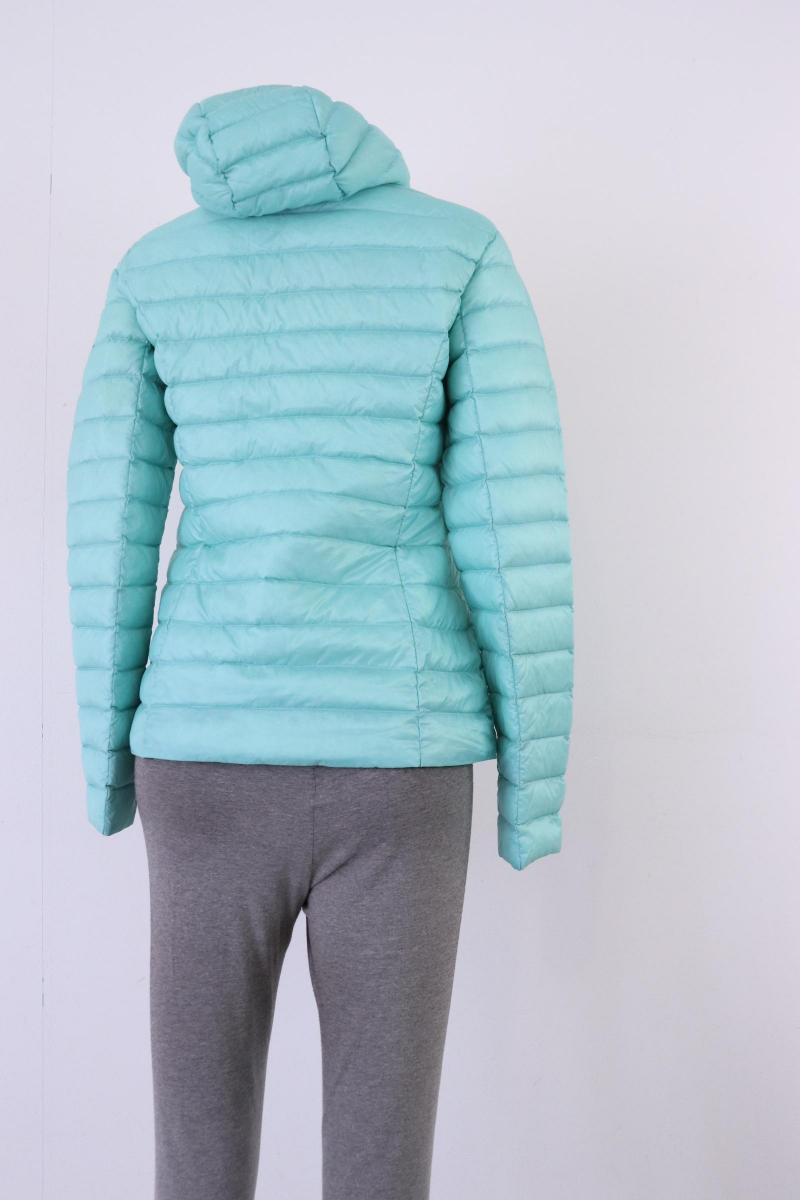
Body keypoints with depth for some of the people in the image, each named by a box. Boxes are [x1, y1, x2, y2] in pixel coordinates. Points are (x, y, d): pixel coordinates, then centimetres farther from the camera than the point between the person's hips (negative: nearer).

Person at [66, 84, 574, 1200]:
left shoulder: (153, 269, 8)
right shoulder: (460, 246, 2)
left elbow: (108, 524, 4)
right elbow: (518, 517, -6)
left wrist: (107, 748, 15)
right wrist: (537, 777, 0)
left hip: (213, 758, 2)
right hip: (393, 765, -1)